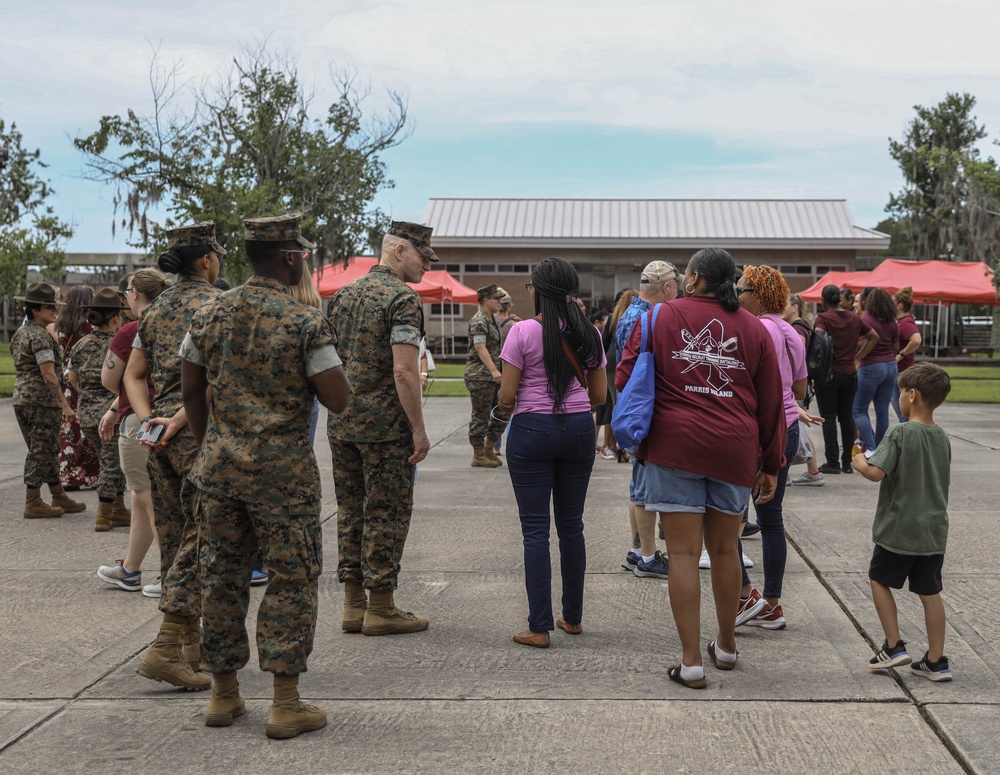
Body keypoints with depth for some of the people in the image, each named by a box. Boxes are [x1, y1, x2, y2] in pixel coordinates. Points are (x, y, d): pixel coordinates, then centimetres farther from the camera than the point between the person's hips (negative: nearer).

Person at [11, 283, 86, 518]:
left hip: (21, 397, 10)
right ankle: (33, 503, 0)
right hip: (41, 400, -10)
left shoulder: (20, 333, 17)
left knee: (48, 450, 15)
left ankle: (59, 498, 23)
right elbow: (48, 373, -19)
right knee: (41, 451, -4)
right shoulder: (40, 335, -14)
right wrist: (65, 405, -18)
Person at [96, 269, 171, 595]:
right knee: (142, 498, 19)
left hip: (141, 422, -8)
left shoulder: (130, 332, -15)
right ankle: (129, 570, 31)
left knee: (154, 502, -2)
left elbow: (109, 381, -6)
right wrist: (115, 409, 25)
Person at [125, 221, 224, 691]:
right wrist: (180, 420, -17)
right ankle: (166, 647, -11)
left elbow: (133, 376, 11)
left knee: (174, 540, 12)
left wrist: (149, 420, 0)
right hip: (202, 431, -8)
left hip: (159, 431, 8)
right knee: (201, 537, -4)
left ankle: (192, 645, 21)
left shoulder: (155, 309, 14)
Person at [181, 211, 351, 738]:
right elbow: (338, 399, -12)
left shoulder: (209, 315, 5)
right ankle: (286, 705, 5)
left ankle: (224, 695, 23)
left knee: (223, 577, 13)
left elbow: (191, 389, 12)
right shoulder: (306, 322, -11)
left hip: (218, 466, 5)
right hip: (283, 471, -5)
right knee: (292, 579, 3)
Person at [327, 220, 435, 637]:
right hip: (385, 425, -8)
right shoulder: (403, 299, -12)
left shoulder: (343, 295, 13)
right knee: (386, 513, 0)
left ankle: (353, 605, 17)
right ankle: (381, 608, 6)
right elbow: (404, 371, -20)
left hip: (341, 423, 8)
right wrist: (419, 430, -15)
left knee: (351, 509, 12)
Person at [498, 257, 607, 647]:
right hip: (579, 429, 4)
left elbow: (507, 395, -10)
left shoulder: (524, 332, -10)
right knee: (571, 525, 15)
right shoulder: (589, 333, 4)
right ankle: (573, 617, 24)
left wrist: (507, 405, 13)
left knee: (536, 529, 0)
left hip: (532, 429, -4)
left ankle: (540, 627, 1)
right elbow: (599, 394, 8)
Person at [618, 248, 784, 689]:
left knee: (683, 553, 0)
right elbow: (771, 401, 8)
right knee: (725, 549, 17)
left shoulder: (661, 317, 0)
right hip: (735, 449, 3)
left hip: (674, 446, -3)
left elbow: (625, 379, 1)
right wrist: (771, 465, 14)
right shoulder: (753, 329, 7)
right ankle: (726, 647, 32)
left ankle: (691, 662, 1)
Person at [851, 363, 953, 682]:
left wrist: (860, 462, -4)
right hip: (934, 531, 6)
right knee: (929, 592, 10)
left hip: (899, 530, -6)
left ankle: (894, 646, 10)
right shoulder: (942, 437, 6)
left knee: (879, 580, 13)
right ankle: (936, 661, 13)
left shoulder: (900, 433, -15)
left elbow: (876, 472, -24)